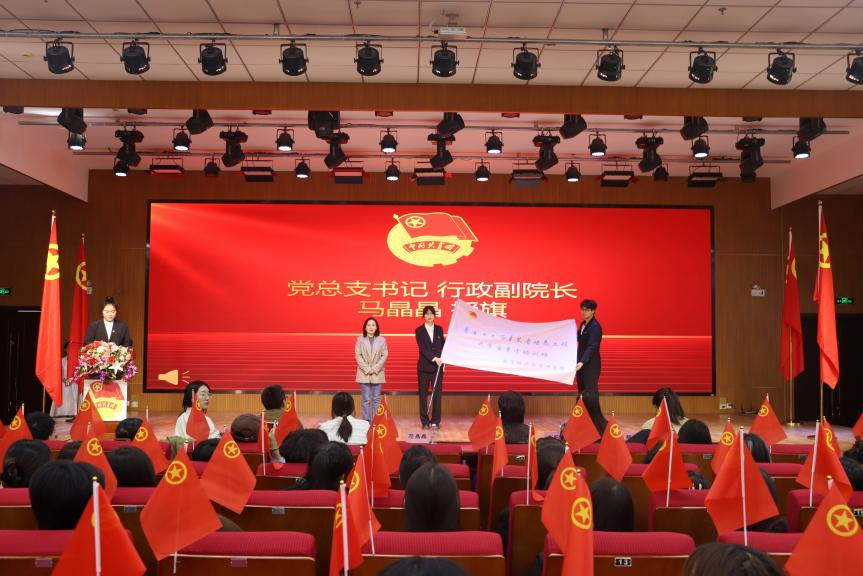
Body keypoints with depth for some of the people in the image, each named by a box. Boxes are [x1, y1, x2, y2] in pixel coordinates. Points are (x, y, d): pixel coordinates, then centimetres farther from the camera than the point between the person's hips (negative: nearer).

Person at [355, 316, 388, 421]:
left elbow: (384, 356, 1)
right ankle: (366, 421, 3)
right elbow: (358, 355, -1)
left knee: (376, 399, 2)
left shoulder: (382, 340, 5)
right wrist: (367, 369, -10)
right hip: (364, 373, -1)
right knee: (366, 399, 0)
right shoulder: (360, 339, 4)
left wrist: (375, 369, -9)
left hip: (377, 374, 1)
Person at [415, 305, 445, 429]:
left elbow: (443, 345, 13)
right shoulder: (419, 330, -1)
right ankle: (424, 421, 9)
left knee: (437, 393, 1)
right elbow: (422, 348, -11)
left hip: (438, 366, 2)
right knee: (423, 394, 2)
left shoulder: (439, 329, 9)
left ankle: (435, 421, 8)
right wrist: (434, 358, -21)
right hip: (424, 366, -2)